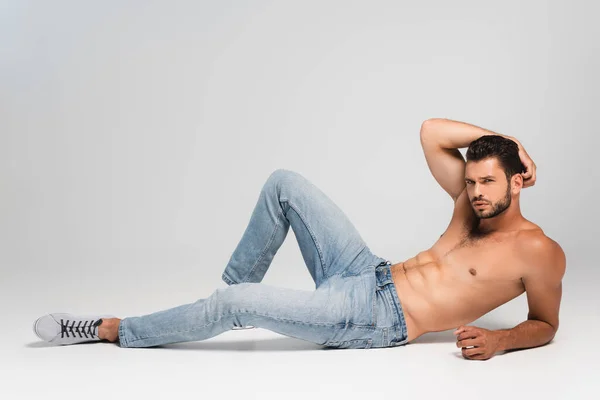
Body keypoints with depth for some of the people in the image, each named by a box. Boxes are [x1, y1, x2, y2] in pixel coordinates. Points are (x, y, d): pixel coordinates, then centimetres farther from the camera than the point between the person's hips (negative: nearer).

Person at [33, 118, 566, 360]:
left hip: (378, 318, -8)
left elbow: (546, 325, 2)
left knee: (233, 305, -21)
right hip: (368, 272, 8)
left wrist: (500, 339, -17)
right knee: (285, 183, 0)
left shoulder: (539, 251, -7)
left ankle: (113, 330, 1)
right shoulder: (473, 203, 11)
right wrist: (501, 138, 7)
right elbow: (431, 131, 11)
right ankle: (238, 283, 14)